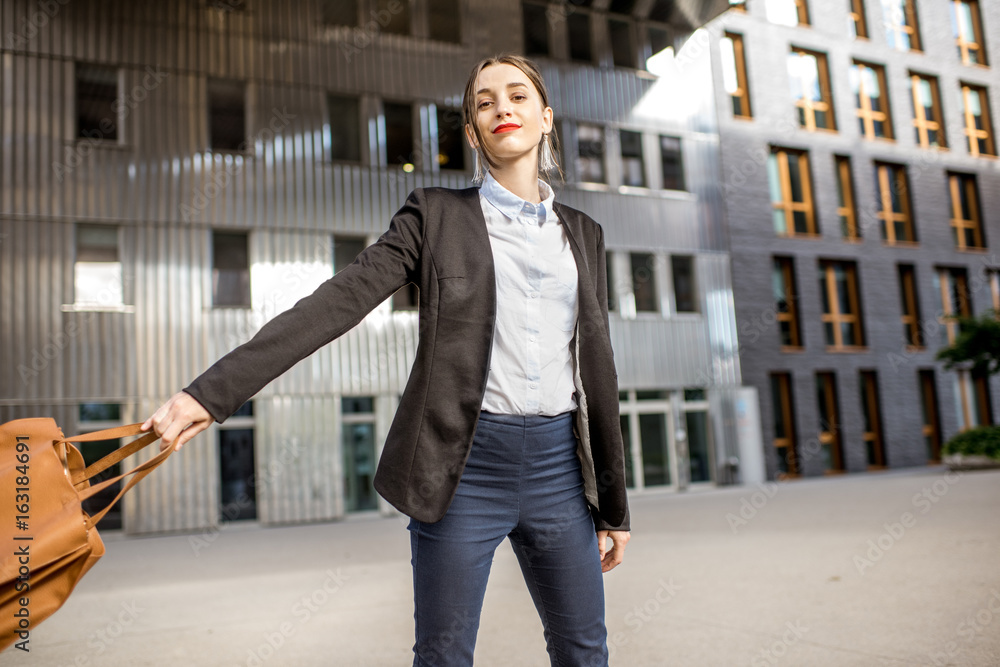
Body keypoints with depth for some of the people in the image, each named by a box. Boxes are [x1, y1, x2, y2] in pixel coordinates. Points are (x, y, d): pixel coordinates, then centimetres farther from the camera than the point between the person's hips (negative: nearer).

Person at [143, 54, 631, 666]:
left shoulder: (583, 233, 12)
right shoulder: (436, 215, 2)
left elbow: (597, 368, 12)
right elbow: (337, 303, -9)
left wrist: (614, 503, 12)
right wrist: (213, 392, -19)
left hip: (558, 465, 3)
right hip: (464, 463, -3)